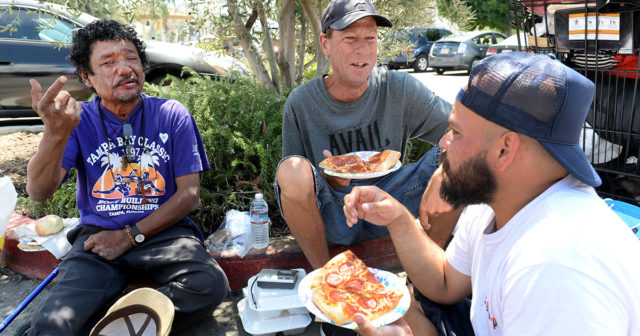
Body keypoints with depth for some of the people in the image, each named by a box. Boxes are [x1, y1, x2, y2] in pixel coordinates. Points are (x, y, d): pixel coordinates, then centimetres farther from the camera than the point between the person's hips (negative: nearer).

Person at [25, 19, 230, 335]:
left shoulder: (172, 115, 0)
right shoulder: (78, 120, 2)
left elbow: (189, 194, -1)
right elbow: (39, 192, -12)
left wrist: (131, 236, -9)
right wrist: (56, 133, -31)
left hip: (162, 232, 2)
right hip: (98, 237, -1)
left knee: (210, 284, -29)